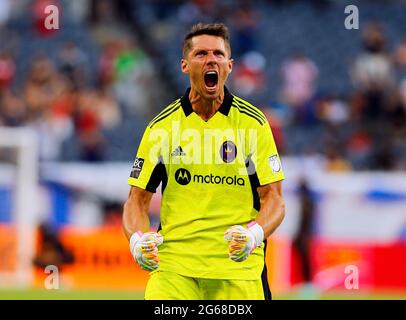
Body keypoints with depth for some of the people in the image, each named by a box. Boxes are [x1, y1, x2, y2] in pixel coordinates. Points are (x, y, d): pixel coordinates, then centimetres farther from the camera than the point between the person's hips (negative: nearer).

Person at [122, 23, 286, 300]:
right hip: (173, 264, 0)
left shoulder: (254, 123, 3)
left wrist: (254, 234, -19)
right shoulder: (162, 126, 5)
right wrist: (138, 240, -13)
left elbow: (273, 199, 2)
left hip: (239, 265, 0)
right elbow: (138, 198, 8)